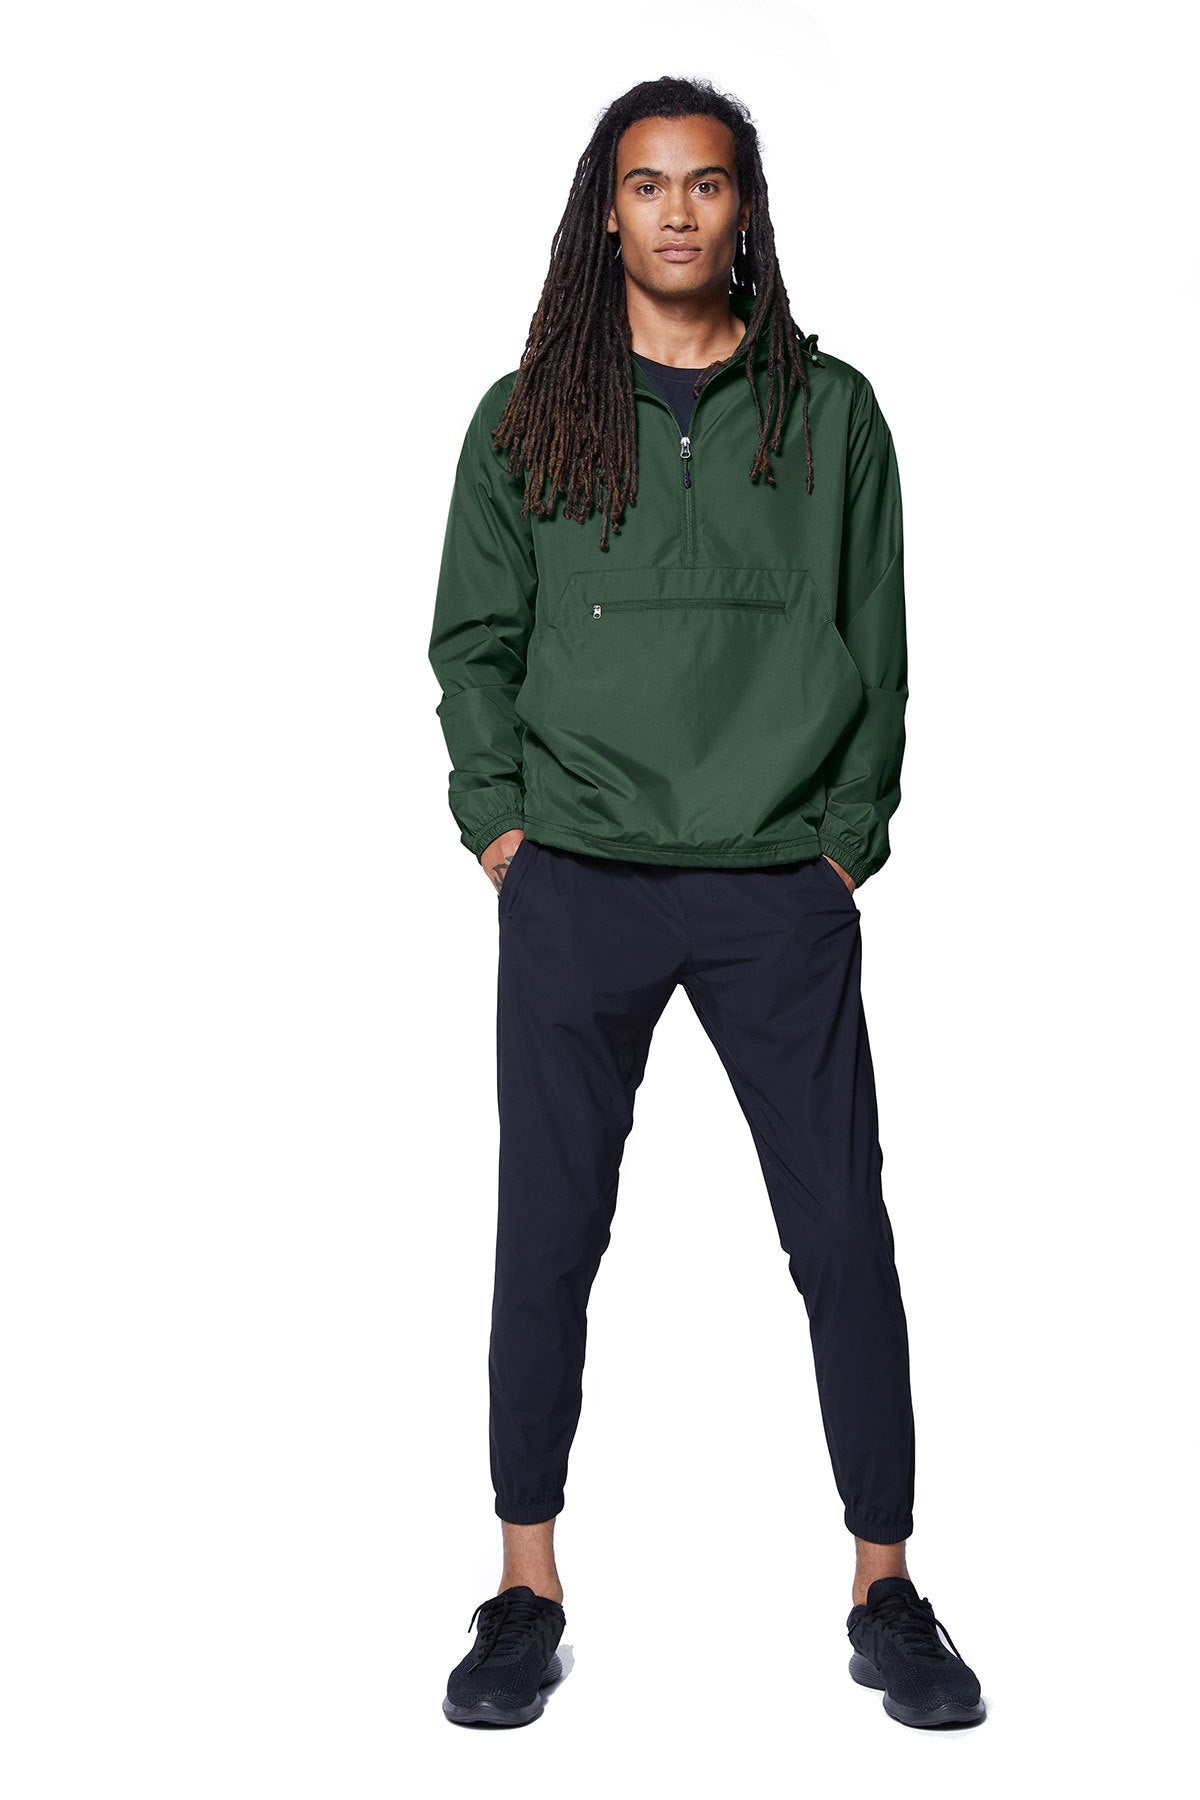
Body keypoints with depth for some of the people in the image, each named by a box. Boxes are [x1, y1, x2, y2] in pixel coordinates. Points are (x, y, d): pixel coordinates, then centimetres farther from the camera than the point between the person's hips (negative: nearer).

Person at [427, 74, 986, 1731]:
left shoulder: (830, 412, 7)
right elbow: (474, 641, 9)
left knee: (847, 1237, 1)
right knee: (548, 1242, 4)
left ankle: (885, 1593, 15)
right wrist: (501, 827, -1)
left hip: (781, 892, 0)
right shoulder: (527, 417, 8)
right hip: (576, 888, 0)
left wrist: (847, 839, -1)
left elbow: (876, 647, 7)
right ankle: (528, 1595, 17)